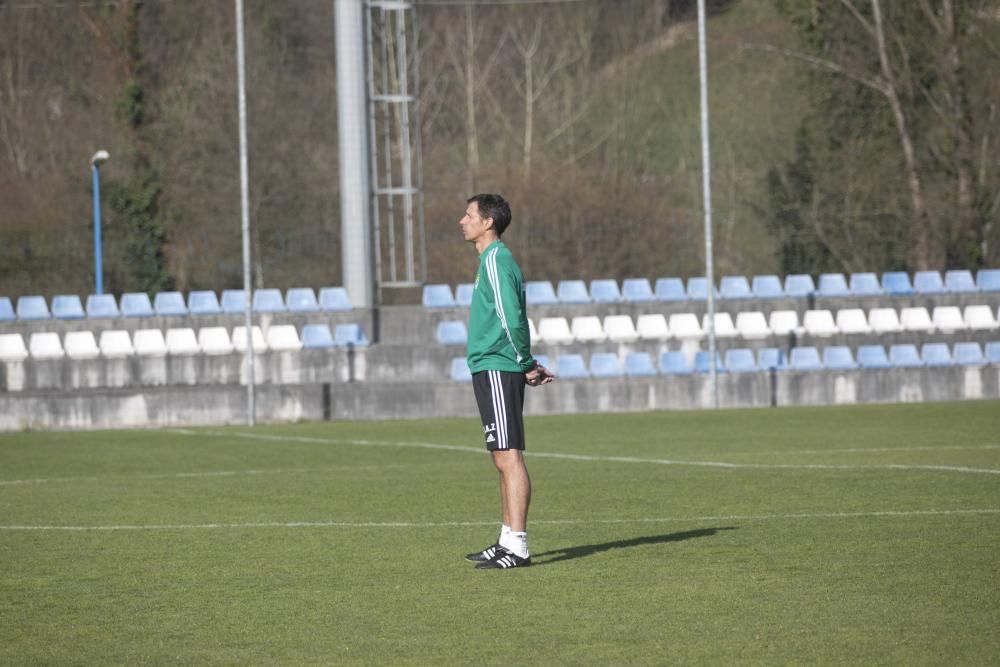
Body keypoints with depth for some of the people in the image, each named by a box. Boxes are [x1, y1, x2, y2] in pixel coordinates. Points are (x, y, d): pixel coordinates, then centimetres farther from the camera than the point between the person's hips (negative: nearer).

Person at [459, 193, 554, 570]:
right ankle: (508, 540, 18)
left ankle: (517, 547, -14)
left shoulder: (496, 260, -13)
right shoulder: (492, 260, 18)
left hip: (497, 370, -10)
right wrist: (525, 364, 14)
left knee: (508, 456, -11)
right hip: (491, 370, 10)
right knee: (504, 459, 13)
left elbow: (511, 319, -20)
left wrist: (525, 365, -11)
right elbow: (513, 321, 21)